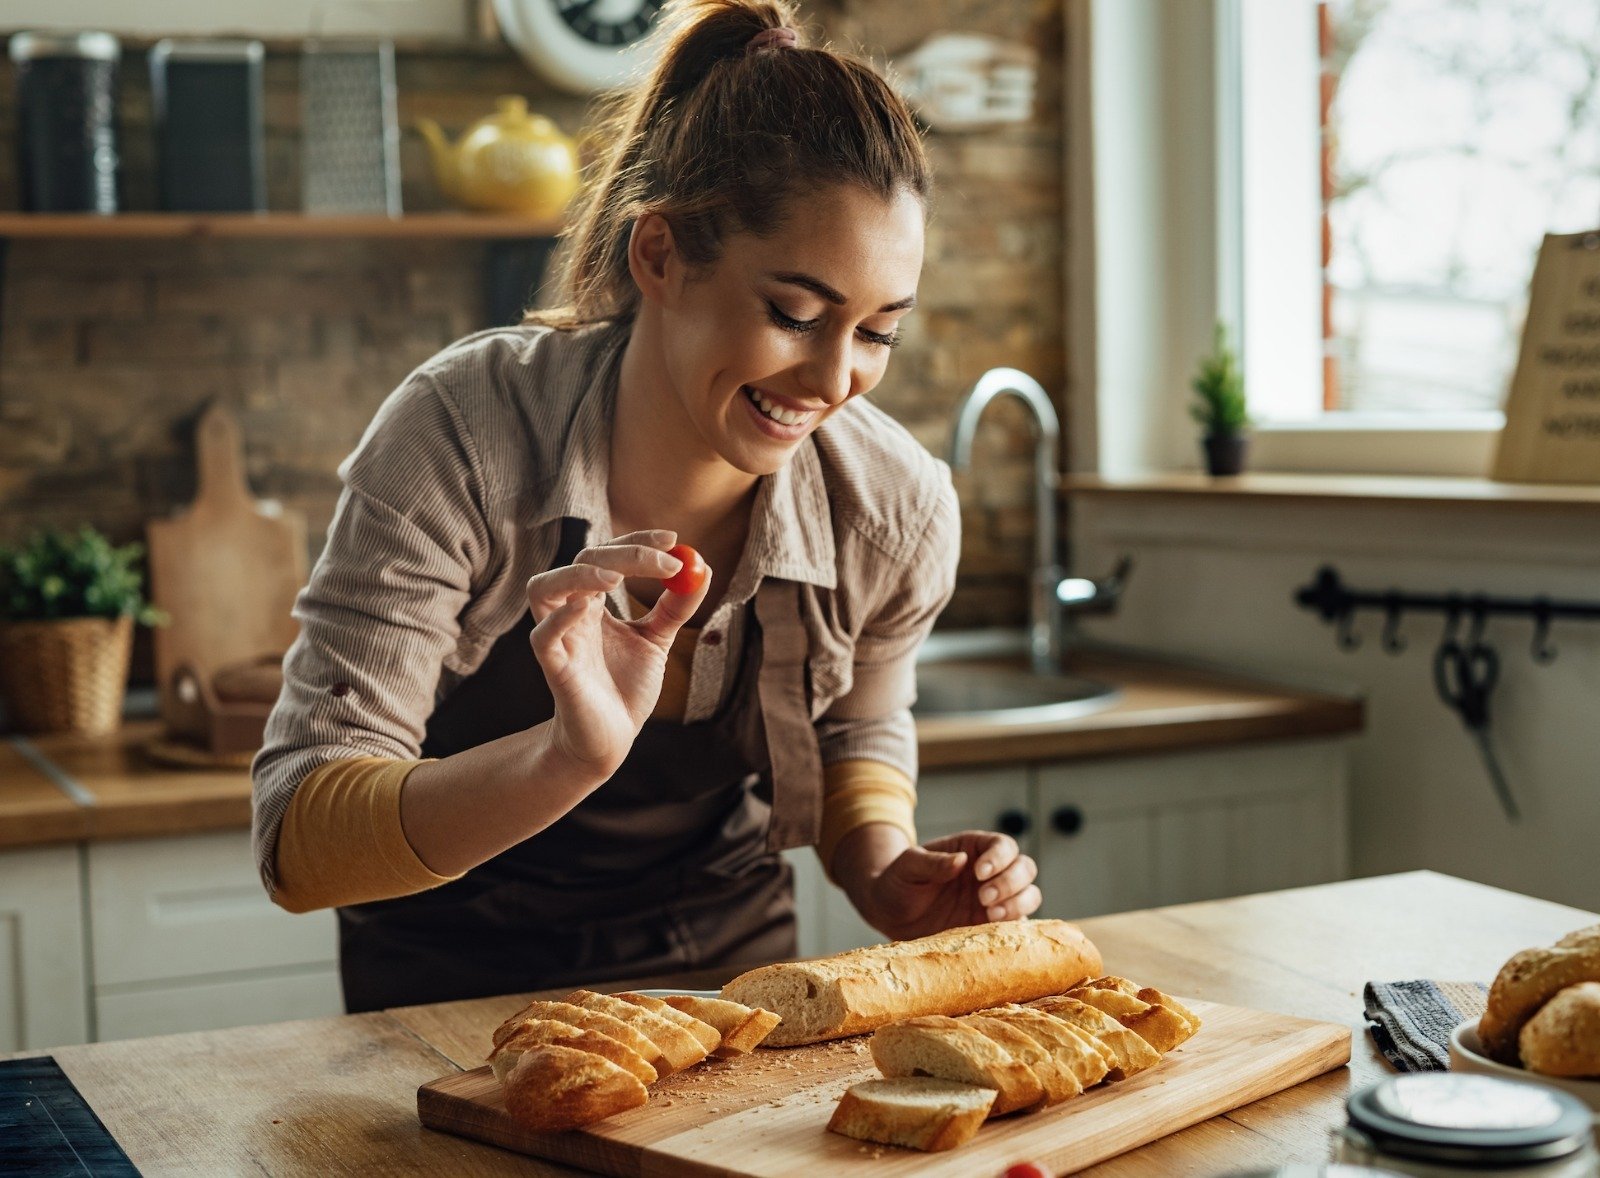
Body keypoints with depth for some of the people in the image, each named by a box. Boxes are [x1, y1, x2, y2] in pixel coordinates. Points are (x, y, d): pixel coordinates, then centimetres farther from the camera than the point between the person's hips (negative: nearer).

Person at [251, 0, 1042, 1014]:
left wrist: (887, 876, -14)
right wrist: (568, 759, -44)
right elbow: (298, 843, -28)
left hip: (728, 959, 3)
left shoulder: (899, 511, -16)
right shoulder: (461, 438, -26)